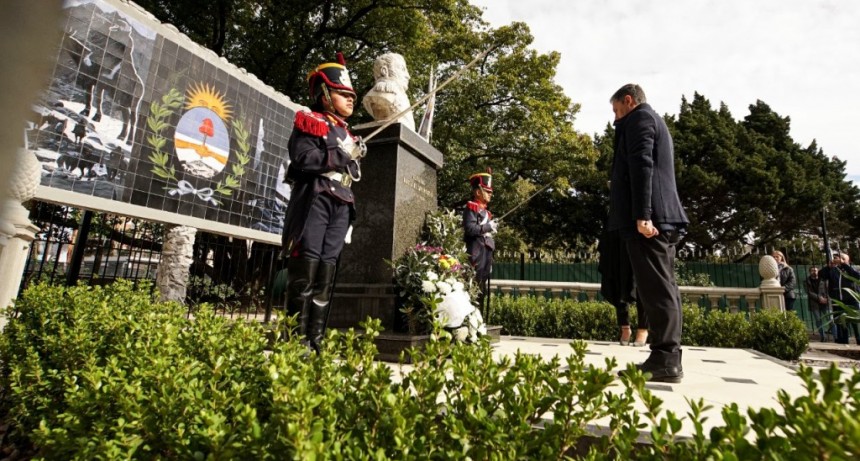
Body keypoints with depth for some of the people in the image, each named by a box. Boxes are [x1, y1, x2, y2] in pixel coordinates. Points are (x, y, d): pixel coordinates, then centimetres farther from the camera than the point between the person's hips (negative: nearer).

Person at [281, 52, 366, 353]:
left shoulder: (346, 132, 25)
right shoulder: (308, 122, 3)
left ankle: (316, 339, 9)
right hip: (314, 200, -7)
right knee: (306, 266, -8)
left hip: (340, 204, 7)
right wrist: (342, 154, -12)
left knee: (327, 269, 4)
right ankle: (298, 337, -1)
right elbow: (303, 159, -14)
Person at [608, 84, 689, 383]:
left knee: (655, 288, -11)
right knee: (663, 288, 7)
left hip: (647, 217, -10)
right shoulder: (656, 122, 30)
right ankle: (667, 359, 11)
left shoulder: (639, 118, 1)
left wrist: (641, 214, -23)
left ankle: (664, 360, -8)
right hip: (663, 217, 10)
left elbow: (642, 166, -15)